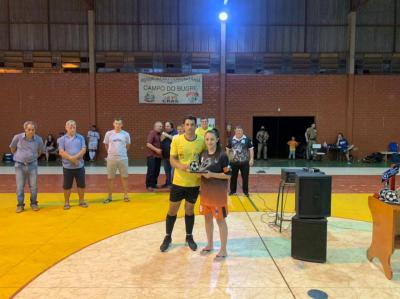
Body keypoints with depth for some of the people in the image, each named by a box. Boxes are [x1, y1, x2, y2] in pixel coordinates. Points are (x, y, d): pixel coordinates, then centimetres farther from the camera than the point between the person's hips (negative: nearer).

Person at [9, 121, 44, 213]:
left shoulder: (38, 139, -9)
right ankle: (20, 205, 18)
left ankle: (33, 203, 21)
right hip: (20, 165, -1)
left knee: (33, 186, 6)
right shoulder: (18, 137, -12)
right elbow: (12, 148, 8)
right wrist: (18, 156, 14)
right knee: (20, 186, 5)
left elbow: (40, 151, 13)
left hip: (32, 165, 1)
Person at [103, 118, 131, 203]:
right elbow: (106, 145, 13)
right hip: (111, 159, 0)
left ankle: (126, 195, 16)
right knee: (110, 178, 5)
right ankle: (110, 196, 16)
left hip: (123, 158, 0)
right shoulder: (108, 134, -1)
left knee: (124, 177, 6)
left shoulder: (126, 134, -1)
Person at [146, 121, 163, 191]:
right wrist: (156, 149, -19)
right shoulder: (152, 133, -9)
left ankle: (154, 184, 19)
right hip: (152, 155, -8)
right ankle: (149, 185, 1)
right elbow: (148, 144, -16)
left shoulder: (160, 134, 15)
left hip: (158, 156, 8)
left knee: (157, 171, 9)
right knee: (151, 171, -5)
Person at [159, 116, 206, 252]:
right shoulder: (176, 140, -8)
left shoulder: (202, 141, -5)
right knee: (172, 209, 10)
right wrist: (181, 166, -25)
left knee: (189, 210, 14)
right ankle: (168, 237, 28)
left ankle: (189, 237, 32)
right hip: (178, 181, 0)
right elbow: (172, 159, -6)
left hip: (194, 182, 1)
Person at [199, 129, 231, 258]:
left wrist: (211, 174, -23)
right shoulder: (203, 154, 6)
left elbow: (228, 175, -14)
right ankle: (210, 244, 32)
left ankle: (223, 249, 14)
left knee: (220, 219, 2)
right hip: (205, 191, 6)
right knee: (207, 217, 15)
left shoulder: (222, 156, -13)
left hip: (218, 192, -6)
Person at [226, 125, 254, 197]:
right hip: (234, 162, 2)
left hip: (244, 162, -1)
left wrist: (251, 159, -10)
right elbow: (228, 149, 11)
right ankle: (232, 190, 24)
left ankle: (245, 191, 20)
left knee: (245, 177, 5)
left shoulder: (247, 139, -4)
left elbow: (251, 149, -3)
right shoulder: (231, 140, 3)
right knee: (233, 177, 10)